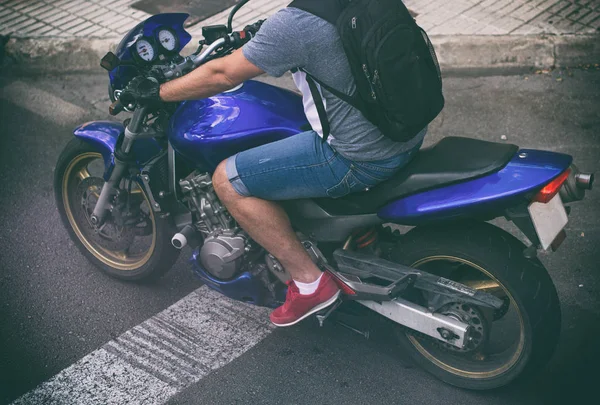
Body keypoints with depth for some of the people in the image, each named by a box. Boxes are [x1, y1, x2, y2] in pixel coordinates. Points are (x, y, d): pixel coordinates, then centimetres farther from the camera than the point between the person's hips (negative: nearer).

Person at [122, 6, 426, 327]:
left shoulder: (294, 22, -20)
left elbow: (223, 75, -11)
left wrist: (156, 93, 3)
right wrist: (253, 37, 31)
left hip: (360, 156, -9)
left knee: (227, 180, -2)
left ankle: (309, 281, 6)